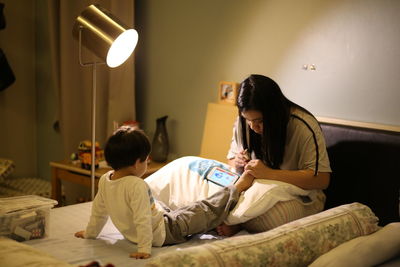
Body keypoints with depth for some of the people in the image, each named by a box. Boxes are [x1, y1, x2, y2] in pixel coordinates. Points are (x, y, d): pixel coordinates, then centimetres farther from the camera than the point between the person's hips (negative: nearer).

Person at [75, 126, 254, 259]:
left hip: (130, 234, 9)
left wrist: (90, 233, 18)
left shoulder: (104, 180, -8)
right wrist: (144, 250, -30)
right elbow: (143, 220, -33)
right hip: (162, 233, -9)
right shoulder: (137, 185, -32)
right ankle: (236, 189, 16)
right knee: (205, 210, 1)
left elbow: (99, 211, 5)